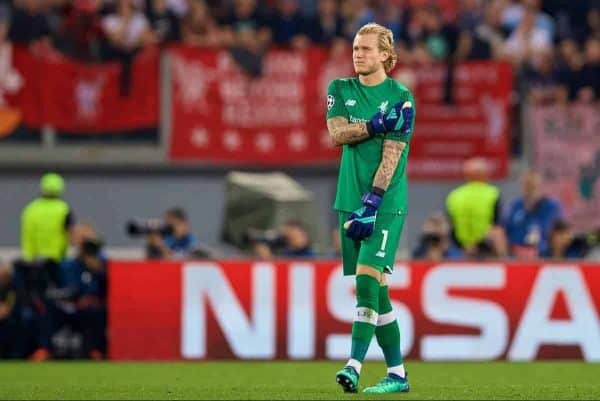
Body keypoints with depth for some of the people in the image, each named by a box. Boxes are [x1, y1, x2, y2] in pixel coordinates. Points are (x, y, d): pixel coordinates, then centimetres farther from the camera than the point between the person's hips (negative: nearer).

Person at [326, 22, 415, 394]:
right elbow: (337, 133, -4)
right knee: (376, 290, 8)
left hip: (386, 203, -5)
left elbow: (392, 154, -12)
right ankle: (397, 373, 15)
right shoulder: (341, 90, 11)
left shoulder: (400, 97, -5)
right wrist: (376, 125, -17)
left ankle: (355, 366, -23)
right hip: (351, 200, 5)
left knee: (367, 279, -18)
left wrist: (371, 202, -19)